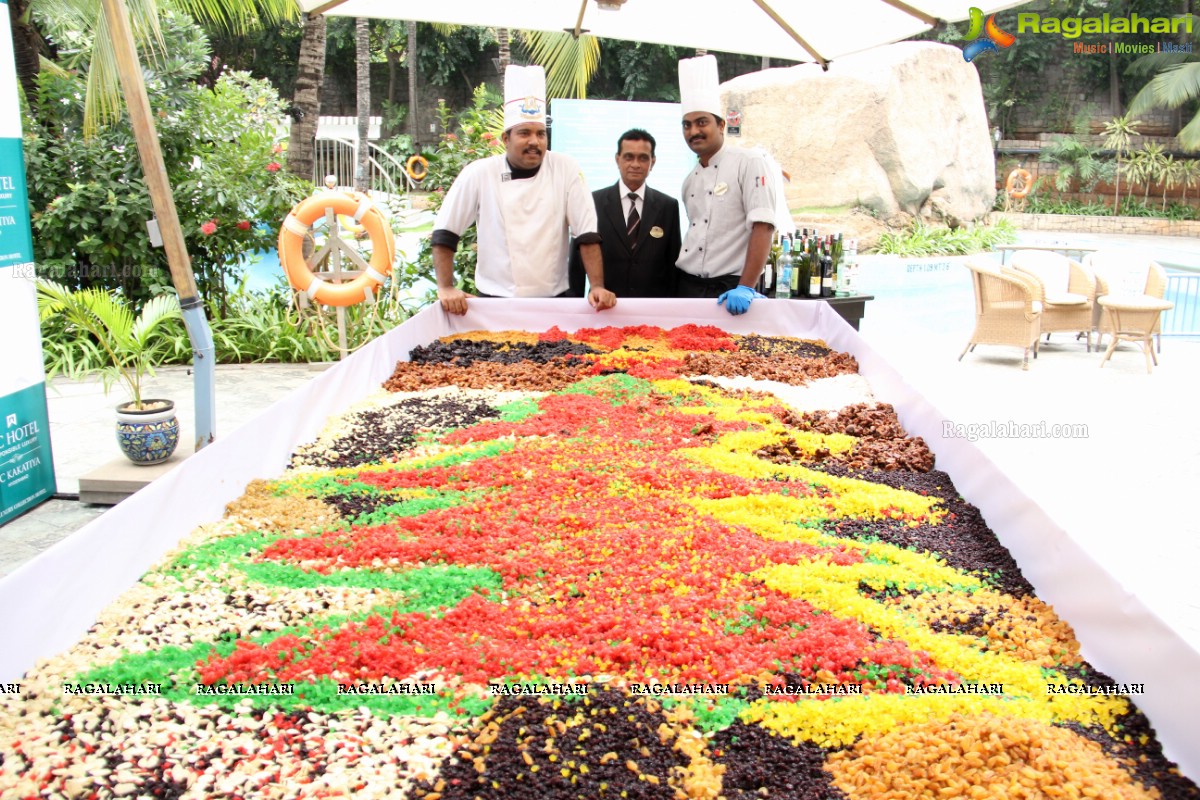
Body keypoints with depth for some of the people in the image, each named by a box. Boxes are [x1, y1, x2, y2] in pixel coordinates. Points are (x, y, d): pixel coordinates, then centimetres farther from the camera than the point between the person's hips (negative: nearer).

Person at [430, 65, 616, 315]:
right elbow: (444, 233, 0)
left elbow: (587, 234, -3)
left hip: (554, 302, 1)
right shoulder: (479, 173, -3)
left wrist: (598, 287, -11)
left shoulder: (566, 169, -1)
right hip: (495, 303, -1)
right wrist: (446, 288, -8)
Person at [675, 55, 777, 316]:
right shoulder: (691, 180, 14)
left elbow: (763, 226, -15)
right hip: (686, 286, 6)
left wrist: (746, 287, -22)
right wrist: (679, 286, 11)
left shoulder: (749, 163, -6)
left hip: (729, 291, -6)